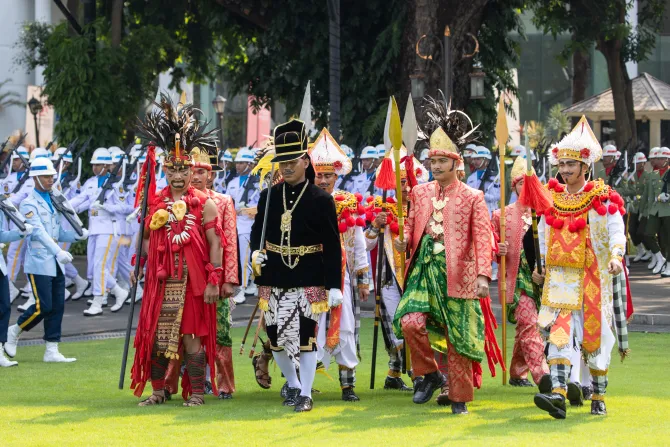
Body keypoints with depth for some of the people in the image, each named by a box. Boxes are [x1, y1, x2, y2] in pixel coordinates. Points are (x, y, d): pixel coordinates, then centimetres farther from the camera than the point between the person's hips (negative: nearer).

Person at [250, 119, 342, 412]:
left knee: (306, 337, -3)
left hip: (309, 280, -4)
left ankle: (306, 394, 5)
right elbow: (257, 229, 17)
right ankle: (293, 384, 28)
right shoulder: (269, 196, 5)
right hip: (274, 277, 4)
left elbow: (332, 245, -5)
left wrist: (334, 285, -9)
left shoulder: (321, 200, -5)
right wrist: (256, 252, -5)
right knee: (276, 335, 7)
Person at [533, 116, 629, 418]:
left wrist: (615, 256, -25)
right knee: (559, 333, -12)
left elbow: (617, 232, -8)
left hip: (592, 279, -3)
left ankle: (598, 398, 15)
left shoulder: (602, 199, -2)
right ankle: (558, 393, -22)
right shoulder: (551, 199, 10)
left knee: (594, 336, 3)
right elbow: (544, 235, 21)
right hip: (559, 278, 3)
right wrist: (542, 268, 17)